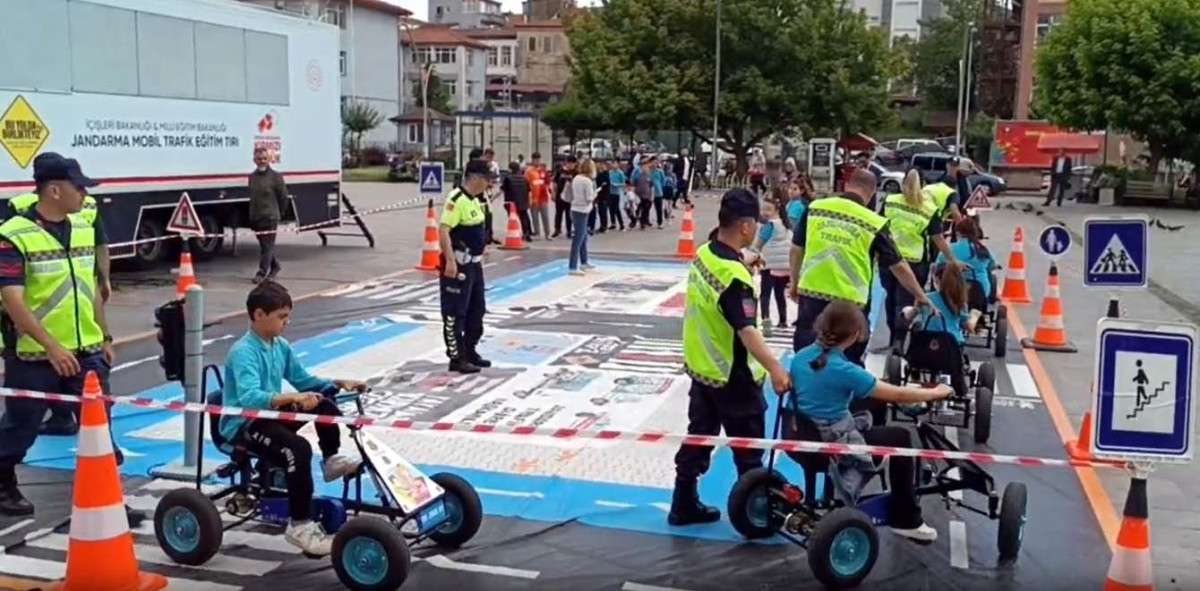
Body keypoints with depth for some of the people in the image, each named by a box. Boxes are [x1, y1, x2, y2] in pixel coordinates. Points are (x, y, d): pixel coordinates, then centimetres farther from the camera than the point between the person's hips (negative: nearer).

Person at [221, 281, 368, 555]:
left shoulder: (280, 346, 5)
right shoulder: (243, 352, -21)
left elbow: (304, 380, 14)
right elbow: (249, 398, -36)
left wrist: (339, 383, -1)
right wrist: (292, 398, -48)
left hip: (270, 415, 8)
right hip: (243, 426, -8)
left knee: (324, 404, -3)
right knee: (298, 449, -30)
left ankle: (331, 460, 13)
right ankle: (299, 525, -23)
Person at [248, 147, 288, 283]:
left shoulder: (276, 177, -4)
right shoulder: (251, 177, 9)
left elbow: (283, 197, 2)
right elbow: (249, 195, 18)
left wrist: (279, 213, 7)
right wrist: (251, 213, 15)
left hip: (270, 217, -5)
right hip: (255, 218, 5)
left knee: (267, 246, -6)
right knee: (264, 245, 13)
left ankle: (262, 273, -6)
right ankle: (275, 266, 30)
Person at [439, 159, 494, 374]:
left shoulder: (475, 200, 11)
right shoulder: (456, 199, -19)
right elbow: (443, 230, -26)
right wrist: (450, 261, -31)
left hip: (474, 264, 10)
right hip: (458, 265, -10)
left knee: (477, 310, 17)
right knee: (455, 313, -2)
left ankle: (469, 351, 29)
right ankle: (456, 358, 4)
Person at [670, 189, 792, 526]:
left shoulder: (704, 253, -1)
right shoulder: (734, 276, -26)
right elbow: (746, 330, -34)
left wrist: (743, 263, 16)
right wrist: (775, 369, -39)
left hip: (701, 367, 8)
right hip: (732, 376, -8)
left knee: (698, 436, 17)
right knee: (748, 447, 7)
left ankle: (684, 505, 26)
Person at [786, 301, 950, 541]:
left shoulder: (800, 356, -1)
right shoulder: (844, 370, -21)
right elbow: (899, 395, -14)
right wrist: (936, 392, 1)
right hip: (828, 445, -7)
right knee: (900, 437, 9)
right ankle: (906, 521, 17)